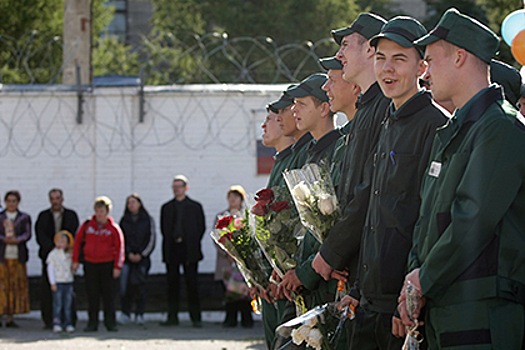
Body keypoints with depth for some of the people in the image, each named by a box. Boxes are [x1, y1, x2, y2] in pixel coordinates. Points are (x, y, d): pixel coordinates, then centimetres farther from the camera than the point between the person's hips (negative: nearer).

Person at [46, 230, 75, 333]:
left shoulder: (69, 255, 11)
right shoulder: (53, 254, -2)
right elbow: (50, 269, -5)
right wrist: (53, 283, -9)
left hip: (68, 282, 4)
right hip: (58, 283, -4)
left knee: (68, 305, 3)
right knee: (58, 305, -6)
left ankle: (68, 324, 7)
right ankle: (57, 324, -4)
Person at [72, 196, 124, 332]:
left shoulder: (114, 228, -2)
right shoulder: (87, 225, 4)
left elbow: (119, 248, -1)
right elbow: (77, 241, 11)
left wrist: (117, 267, -6)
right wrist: (75, 260, 7)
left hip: (107, 264, -2)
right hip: (90, 264, 2)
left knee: (108, 294, 0)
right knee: (92, 295, 3)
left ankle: (110, 322, 6)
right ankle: (92, 323, 9)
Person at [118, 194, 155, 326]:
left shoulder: (148, 220, 7)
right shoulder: (124, 221, 12)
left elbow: (151, 240, 4)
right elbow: (121, 239, 9)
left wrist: (141, 254, -5)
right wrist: (129, 254, -4)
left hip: (142, 257, -1)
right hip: (127, 257, 1)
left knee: (140, 284, -10)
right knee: (125, 284, -14)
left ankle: (139, 314, -3)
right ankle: (125, 313, -7)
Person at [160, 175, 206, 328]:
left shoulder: (195, 206, 8)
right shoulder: (166, 207, 15)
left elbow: (201, 227, 8)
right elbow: (163, 228, 15)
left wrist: (193, 244, 1)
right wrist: (171, 241, 3)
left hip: (189, 250, -2)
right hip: (172, 250, 3)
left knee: (192, 283, -6)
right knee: (172, 283, 2)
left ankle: (195, 318, -4)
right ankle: (172, 317, 5)